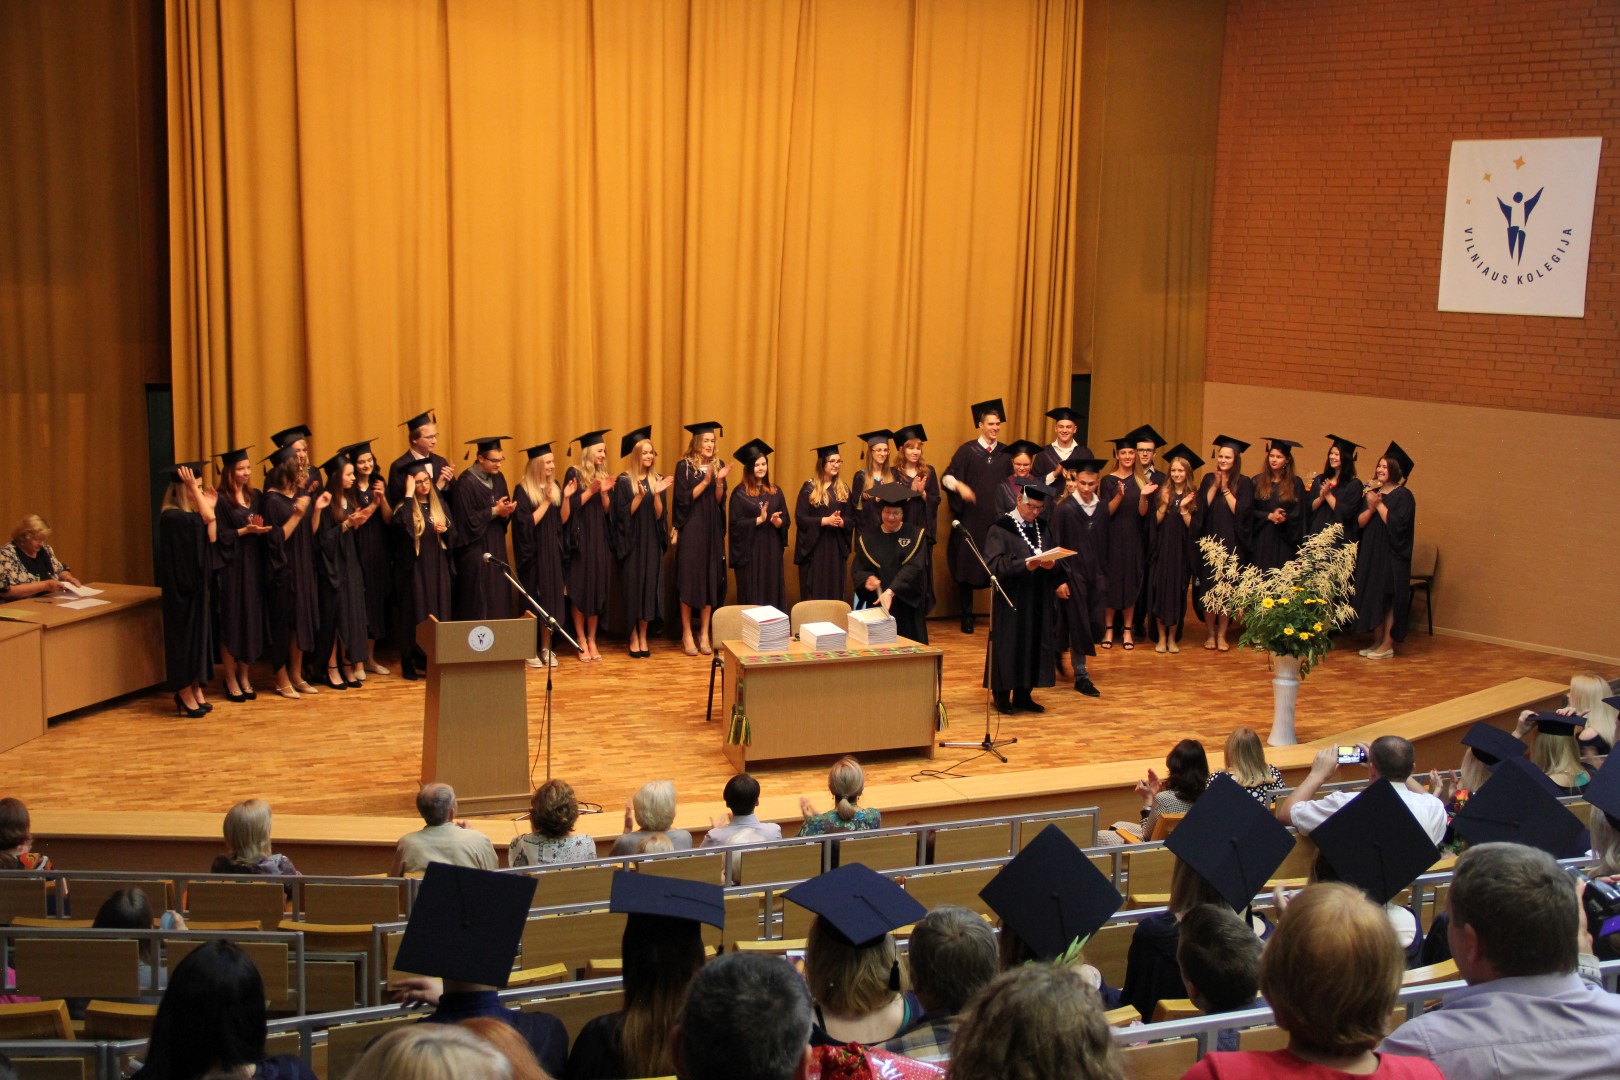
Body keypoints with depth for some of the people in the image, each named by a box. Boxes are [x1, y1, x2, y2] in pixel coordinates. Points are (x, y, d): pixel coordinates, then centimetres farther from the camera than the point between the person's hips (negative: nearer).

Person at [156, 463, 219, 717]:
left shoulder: (191, 515, 12)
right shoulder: (172, 516, -19)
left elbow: (211, 540, 5)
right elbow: (208, 520, -29)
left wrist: (209, 506, 6)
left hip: (196, 584, 10)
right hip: (181, 587, -10)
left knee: (199, 634, 12)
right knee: (184, 635, -2)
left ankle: (196, 690, 19)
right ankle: (184, 693, 8)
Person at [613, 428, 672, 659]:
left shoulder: (657, 479, 5)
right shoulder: (624, 481, -6)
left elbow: (658, 515, 0)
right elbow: (623, 514, -11)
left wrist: (656, 494, -17)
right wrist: (640, 495, -23)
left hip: (651, 543, 3)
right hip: (631, 543, -3)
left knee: (649, 587, 3)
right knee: (632, 587, -1)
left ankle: (643, 637, 11)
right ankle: (633, 636, 8)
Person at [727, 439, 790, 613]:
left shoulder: (775, 491, 10)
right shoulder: (740, 492, -4)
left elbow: (785, 520, 7)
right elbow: (736, 523, -10)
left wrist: (777, 521, -14)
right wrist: (759, 519, -18)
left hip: (771, 549, 4)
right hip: (749, 550, -4)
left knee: (772, 591, 5)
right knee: (751, 594, 0)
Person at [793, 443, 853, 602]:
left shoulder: (843, 489, 10)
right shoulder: (809, 488, -4)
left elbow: (851, 519, 8)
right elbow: (800, 519, -11)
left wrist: (841, 522, -14)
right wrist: (825, 520, -20)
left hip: (836, 547, 4)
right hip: (814, 547, -4)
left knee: (835, 592, 6)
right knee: (814, 593, -1)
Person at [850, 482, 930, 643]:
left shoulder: (915, 535, -1)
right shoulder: (868, 538, 4)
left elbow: (914, 568, -13)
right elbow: (856, 570, 1)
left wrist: (890, 591, -27)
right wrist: (867, 580, -23)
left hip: (907, 606, -1)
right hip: (876, 605, 1)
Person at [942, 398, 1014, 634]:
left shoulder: (1005, 454, 10)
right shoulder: (967, 450, 0)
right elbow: (946, 477, -4)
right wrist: (959, 485, -23)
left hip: (997, 520, 2)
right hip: (971, 520, -2)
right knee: (966, 568, 1)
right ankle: (967, 616, 12)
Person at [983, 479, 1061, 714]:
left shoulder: (1042, 529, 13)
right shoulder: (1000, 528, -7)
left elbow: (1053, 560, 12)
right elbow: (994, 565, -16)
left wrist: (1051, 564, -12)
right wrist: (1025, 565, -28)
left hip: (1038, 602, 6)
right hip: (1010, 602, -6)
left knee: (1034, 644, 6)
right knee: (1008, 646, -2)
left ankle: (1023, 695, 16)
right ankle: (1002, 696, 8)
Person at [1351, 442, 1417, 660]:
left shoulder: (1403, 496, -7)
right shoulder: (1371, 493, 11)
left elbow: (1397, 524, -18)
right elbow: (1360, 522, 4)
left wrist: (1379, 505, -13)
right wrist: (1370, 507, -13)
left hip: (1391, 557, -6)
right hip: (1370, 554, 6)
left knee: (1388, 599, -5)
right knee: (1372, 598, 7)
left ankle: (1388, 645, 0)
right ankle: (1377, 642, 14)